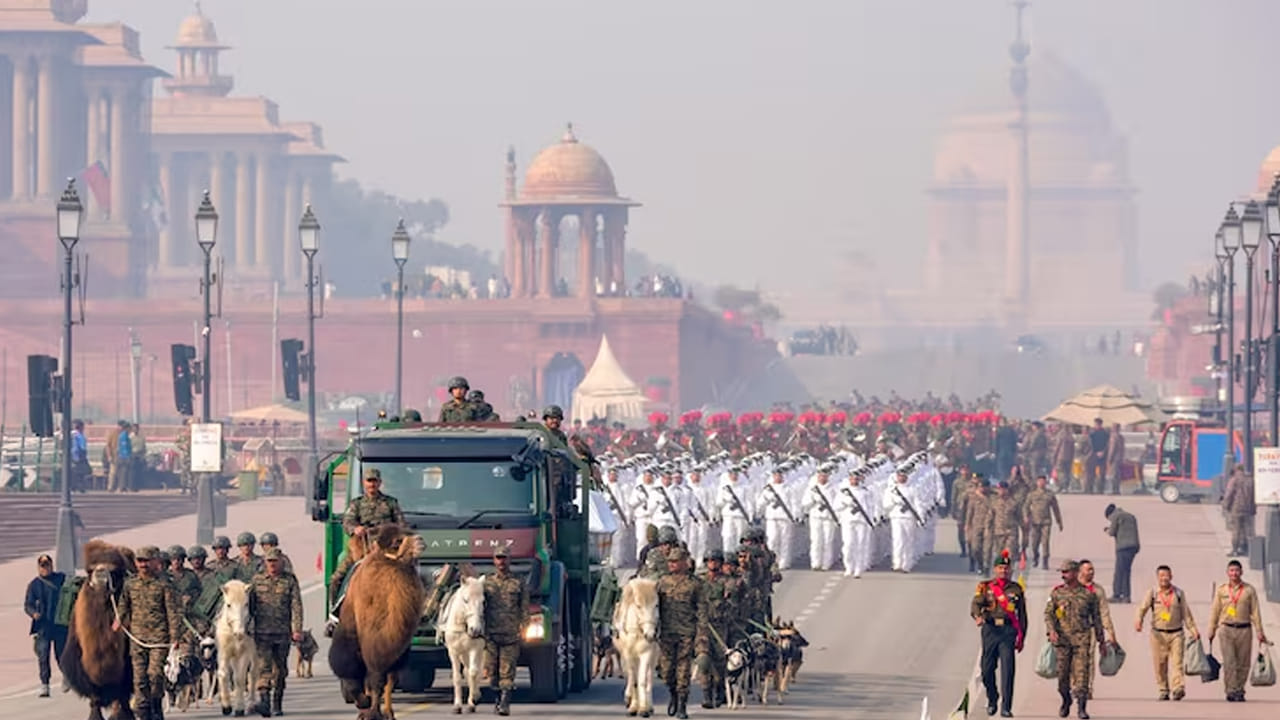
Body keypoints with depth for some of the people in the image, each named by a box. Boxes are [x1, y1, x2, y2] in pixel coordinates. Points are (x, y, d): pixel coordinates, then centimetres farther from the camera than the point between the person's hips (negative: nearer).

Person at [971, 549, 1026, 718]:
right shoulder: (985, 587, 9)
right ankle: (992, 699, 30)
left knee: (1007, 668, -12)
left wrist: (1021, 637, 11)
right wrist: (977, 616, -28)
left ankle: (1006, 707, -12)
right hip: (990, 629, 1)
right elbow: (976, 604, -6)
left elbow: (1022, 614, 15)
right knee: (987, 668, 5)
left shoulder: (1016, 589, 11)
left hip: (1008, 630, -1)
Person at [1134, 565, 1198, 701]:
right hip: (1158, 634, 0)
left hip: (1176, 634, 0)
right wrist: (1138, 620, -26)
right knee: (1160, 664, 2)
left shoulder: (1179, 593, 8)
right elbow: (1143, 608, -6)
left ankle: (1178, 688, -22)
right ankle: (1163, 691, 11)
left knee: (1177, 662, -12)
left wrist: (1193, 630, 5)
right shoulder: (1152, 593, 4)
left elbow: (1186, 613, 12)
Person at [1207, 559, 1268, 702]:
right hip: (1227, 630, 0)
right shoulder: (1221, 590, 7)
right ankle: (1231, 691, -9)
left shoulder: (1249, 590, 5)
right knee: (1229, 663, -9)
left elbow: (1255, 612, 6)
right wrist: (1211, 631, 9)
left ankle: (1240, 691, 11)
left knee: (1243, 663, 2)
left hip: (1244, 630, 0)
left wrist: (1259, 632, 2)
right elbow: (1214, 611, 12)